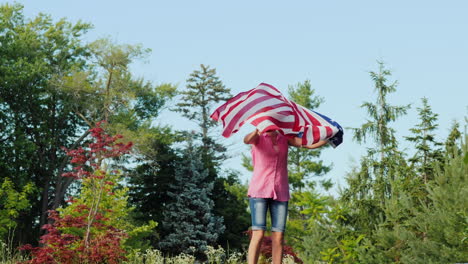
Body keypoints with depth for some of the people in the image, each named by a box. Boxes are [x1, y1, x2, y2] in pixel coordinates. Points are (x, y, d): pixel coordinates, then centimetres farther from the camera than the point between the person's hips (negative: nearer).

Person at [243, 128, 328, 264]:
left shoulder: (285, 138, 10)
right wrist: (257, 131, -47)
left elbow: (310, 144, 0)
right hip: (260, 190, -3)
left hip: (280, 193, 3)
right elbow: (247, 140, -24)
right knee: (258, 234, -14)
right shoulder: (258, 137, 0)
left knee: (278, 237, -3)